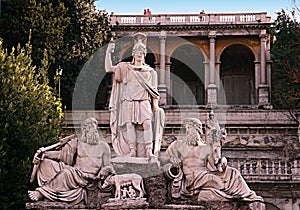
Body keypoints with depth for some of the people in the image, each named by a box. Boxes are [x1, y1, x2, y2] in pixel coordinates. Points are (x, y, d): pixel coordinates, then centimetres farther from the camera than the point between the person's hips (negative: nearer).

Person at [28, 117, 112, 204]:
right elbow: (61, 154, 10)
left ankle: (41, 193, -26)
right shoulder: (76, 142, 16)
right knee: (46, 163, -13)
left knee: (67, 173, -34)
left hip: (89, 179, -4)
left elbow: (107, 166, 13)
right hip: (75, 173, 4)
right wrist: (44, 153, -2)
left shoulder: (103, 146, 12)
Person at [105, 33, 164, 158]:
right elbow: (109, 68, 8)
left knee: (147, 123, -18)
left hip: (144, 102, 0)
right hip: (128, 101, 0)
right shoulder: (125, 68, 16)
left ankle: (149, 151, -23)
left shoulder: (150, 71, 18)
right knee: (129, 124, -14)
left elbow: (154, 90, 15)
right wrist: (108, 52, 2)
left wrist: (155, 104, 3)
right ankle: (132, 150, -17)